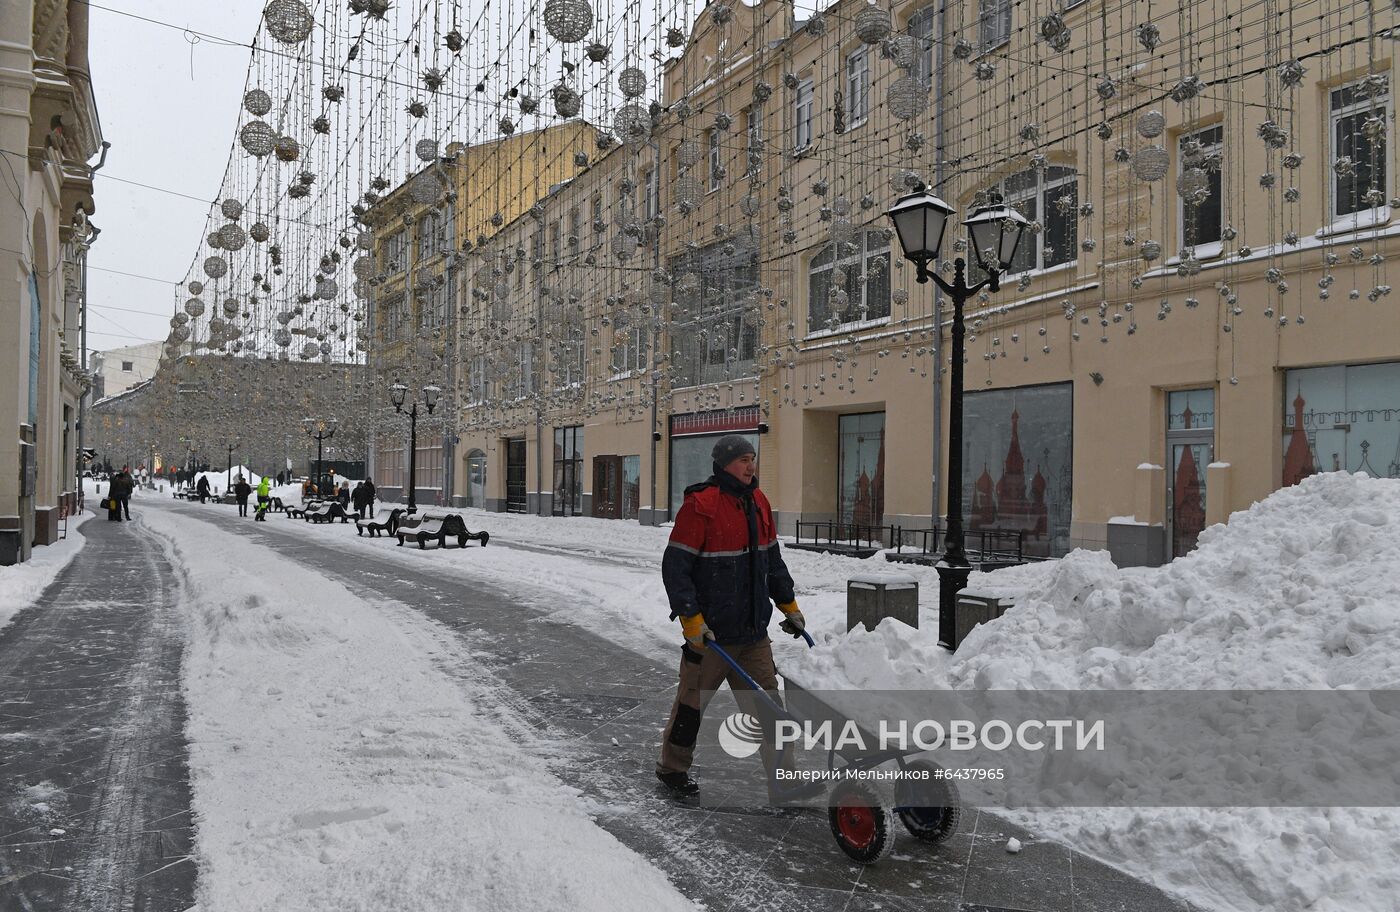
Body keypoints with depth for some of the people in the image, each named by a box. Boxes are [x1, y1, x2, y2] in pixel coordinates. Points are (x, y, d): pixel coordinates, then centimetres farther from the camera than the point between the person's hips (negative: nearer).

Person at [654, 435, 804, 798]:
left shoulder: (758, 502, 8)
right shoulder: (700, 505, -16)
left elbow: (772, 560, 20)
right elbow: (675, 567, -17)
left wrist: (789, 605, 20)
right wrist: (691, 620, -19)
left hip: (754, 631, 6)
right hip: (710, 632, -6)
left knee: (768, 704, 8)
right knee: (692, 702, 11)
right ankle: (672, 768, 31)